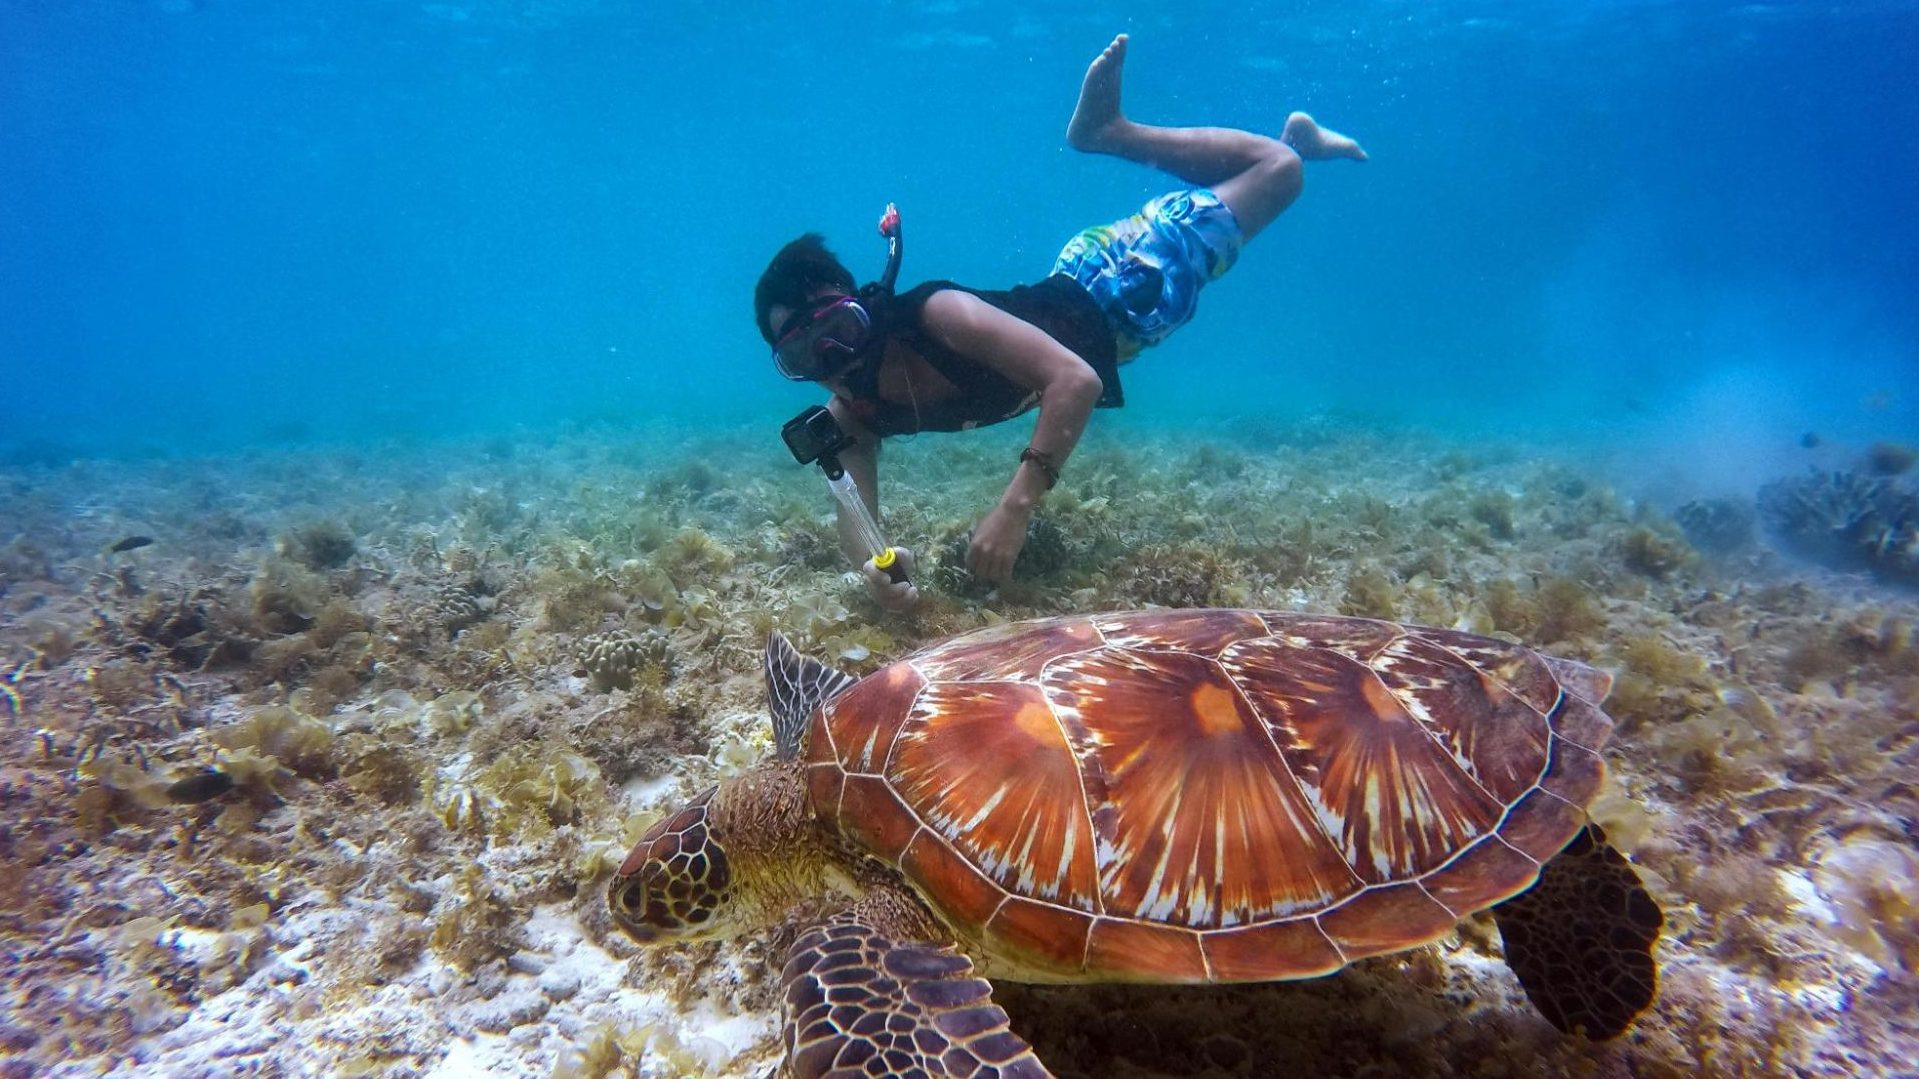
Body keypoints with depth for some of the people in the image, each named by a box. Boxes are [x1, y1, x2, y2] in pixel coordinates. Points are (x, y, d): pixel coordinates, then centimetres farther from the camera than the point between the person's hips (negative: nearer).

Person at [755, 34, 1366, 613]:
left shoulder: (935, 315, -41)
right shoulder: (852, 417, -21)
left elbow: (1075, 380, -48)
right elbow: (855, 519, -23)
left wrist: (1016, 507, -58)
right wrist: (873, 566, -48)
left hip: (1115, 286, -5)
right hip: (1065, 298, 5)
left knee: (1278, 170, 2)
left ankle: (1110, 129, 19)